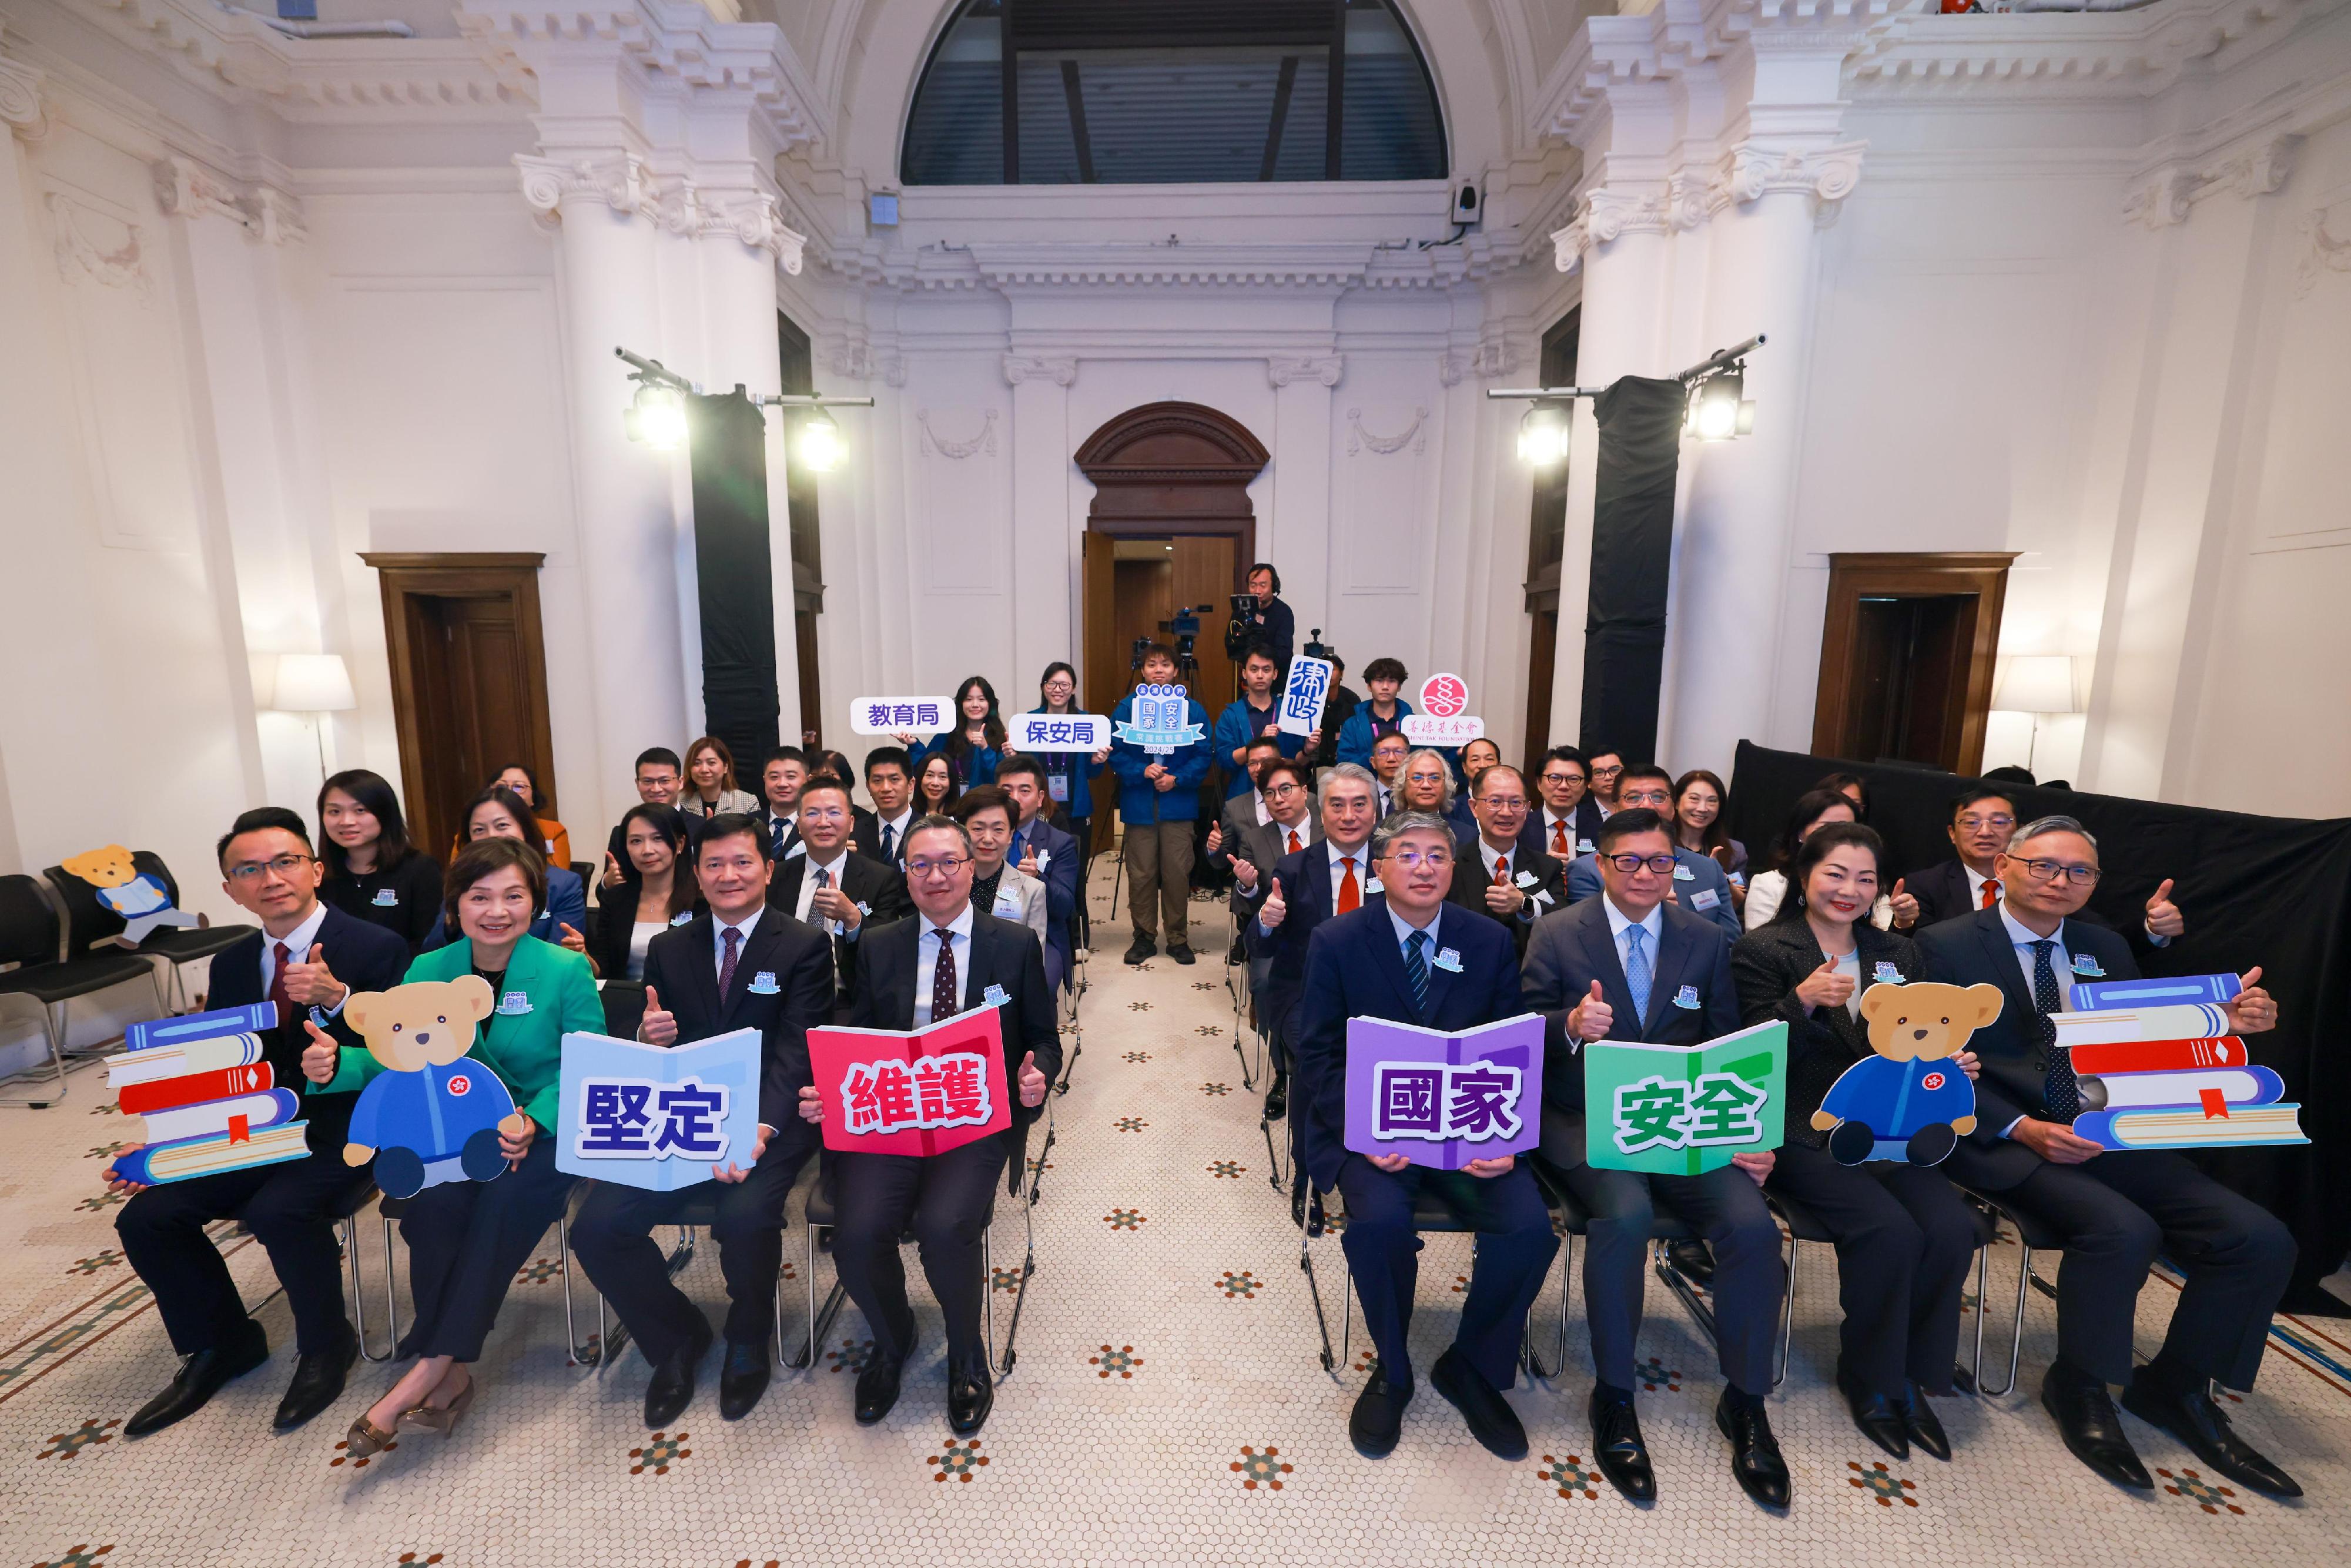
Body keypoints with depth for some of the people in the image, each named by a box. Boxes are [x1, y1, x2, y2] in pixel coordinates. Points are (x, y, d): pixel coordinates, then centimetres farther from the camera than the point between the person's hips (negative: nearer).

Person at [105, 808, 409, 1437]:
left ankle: (325, 1343, -2)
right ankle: (221, 1343, 17)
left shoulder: (377, 948, -12)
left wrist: (336, 1000, -32)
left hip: (343, 1130, -7)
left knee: (278, 1210, -30)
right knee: (146, 1216, -8)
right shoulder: (231, 965, 10)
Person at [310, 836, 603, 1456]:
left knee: (503, 1203, -30)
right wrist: (334, 1066, -23)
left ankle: (428, 1370, -16)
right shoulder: (427, 972, 3)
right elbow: (393, 1058, -1)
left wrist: (533, 1121, -25)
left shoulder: (566, 970, -10)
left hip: (547, 1132, -3)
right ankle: (453, 1376, -14)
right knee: (435, 1204, -26)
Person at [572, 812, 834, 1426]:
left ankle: (748, 1341, 6)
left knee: (745, 1218, -29)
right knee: (596, 1228, -14)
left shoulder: (804, 947, -4)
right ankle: (678, 1337, 15)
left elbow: (796, 1051, -13)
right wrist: (648, 1038, -12)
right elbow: (652, 1052, 13)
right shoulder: (669, 949, 11)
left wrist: (761, 1129, -28)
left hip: (771, 1121, -4)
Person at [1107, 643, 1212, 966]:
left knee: (1177, 873, 3)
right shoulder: (1126, 708, 4)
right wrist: (1142, 772, -14)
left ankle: (1178, 938, 18)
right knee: (1141, 874, 5)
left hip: (1178, 804, 0)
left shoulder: (1193, 710, 3)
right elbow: (1115, 753, 0)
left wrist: (1177, 779, -13)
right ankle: (1144, 937, 20)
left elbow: (1203, 756, 1)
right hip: (1139, 804, 1)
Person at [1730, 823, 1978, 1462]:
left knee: (1953, 1228, -20)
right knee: (1890, 1230, -24)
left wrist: (1949, 1064, -8)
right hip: (1805, 1134, -5)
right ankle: (1870, 1381, 2)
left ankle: (1912, 1377, 4)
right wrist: (1804, 1000, -25)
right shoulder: (1761, 950, -2)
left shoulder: (1898, 953, 16)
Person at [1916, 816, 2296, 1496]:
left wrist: (2228, 1025, -5)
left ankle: (2174, 1386, 13)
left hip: (2109, 1135, 6)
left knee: (2260, 1237, -11)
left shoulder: (2107, 949, 15)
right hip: (2000, 1140, -6)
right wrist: (2022, 1129, -19)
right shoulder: (1948, 945, -5)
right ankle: (2078, 1387, -1)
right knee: (2123, 1229, -28)